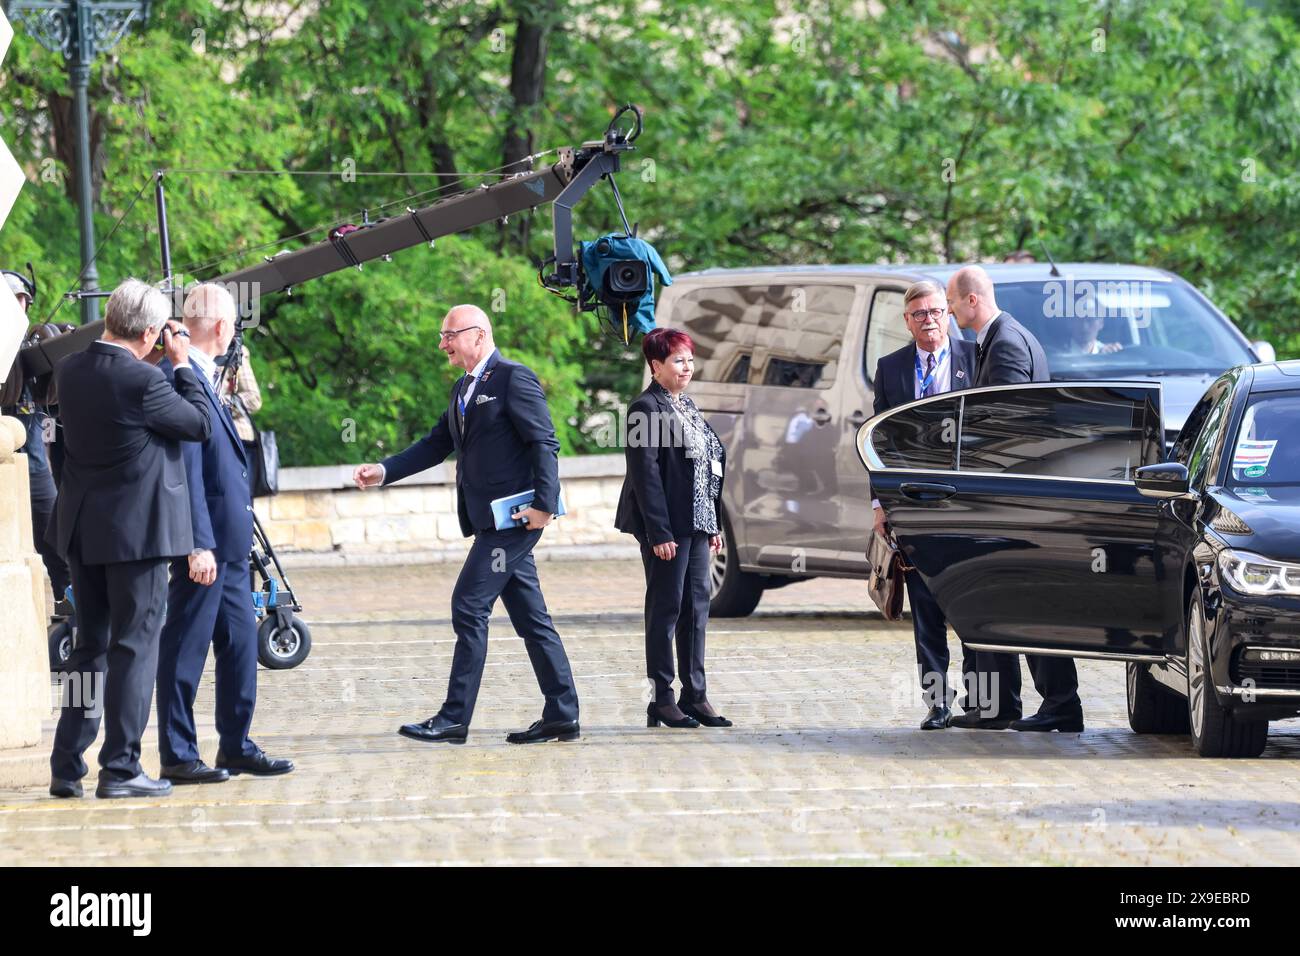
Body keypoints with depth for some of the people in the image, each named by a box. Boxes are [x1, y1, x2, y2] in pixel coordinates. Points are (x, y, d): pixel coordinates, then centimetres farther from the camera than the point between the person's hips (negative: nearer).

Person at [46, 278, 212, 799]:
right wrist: (182, 364, 1)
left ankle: (67, 767, 13)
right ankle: (121, 768, 0)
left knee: (89, 645, 14)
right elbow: (200, 423, -8)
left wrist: (167, 365, 12)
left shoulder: (70, 370, 2)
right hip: (137, 530, -7)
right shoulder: (143, 380, -19)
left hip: (82, 530, 7)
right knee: (135, 646, 0)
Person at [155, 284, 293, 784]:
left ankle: (236, 746, 22)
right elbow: (187, 469, -21)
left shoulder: (202, 377, 15)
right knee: (185, 649, -3)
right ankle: (177, 757, 2)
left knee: (240, 644, 14)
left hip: (226, 543, 10)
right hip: (204, 542, -10)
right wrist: (199, 545, -22)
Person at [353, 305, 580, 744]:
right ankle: (561, 716, 12)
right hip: (490, 521, 9)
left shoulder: (514, 378, -10)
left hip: (515, 517, -9)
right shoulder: (464, 389, 18)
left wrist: (543, 503, -22)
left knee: (469, 606, -10)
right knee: (530, 617, 9)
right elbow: (436, 445, 20)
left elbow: (544, 444, -15)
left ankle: (455, 718, -9)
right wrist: (384, 470, 8)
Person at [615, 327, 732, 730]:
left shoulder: (687, 406, 16)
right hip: (667, 526, -8)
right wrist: (659, 533, -20)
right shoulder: (647, 408, -11)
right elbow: (645, 474, -15)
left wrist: (713, 524, 15)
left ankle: (695, 695, 13)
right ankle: (661, 700, 1)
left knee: (697, 606, 8)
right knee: (665, 607, -3)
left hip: (696, 525, 8)